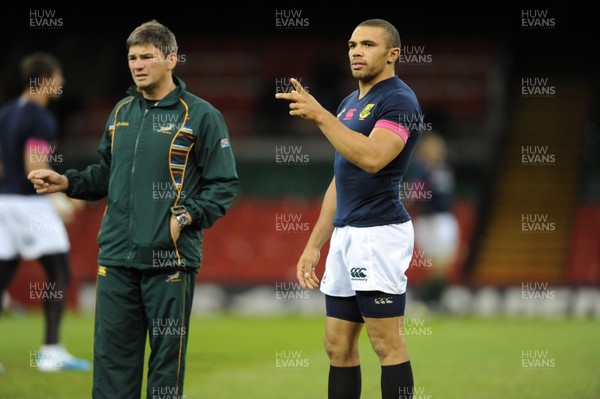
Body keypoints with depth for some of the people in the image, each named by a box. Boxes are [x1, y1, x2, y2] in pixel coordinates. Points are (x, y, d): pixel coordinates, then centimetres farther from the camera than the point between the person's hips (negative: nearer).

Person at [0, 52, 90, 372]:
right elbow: (35, 168, -22)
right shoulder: (40, 119, -14)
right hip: (32, 204, -9)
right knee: (59, 274, -3)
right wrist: (58, 198, -10)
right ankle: (51, 351, -8)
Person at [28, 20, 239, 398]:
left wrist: (187, 216, -14)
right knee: (111, 354, 6)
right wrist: (67, 182, 9)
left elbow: (225, 184, -4)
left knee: (166, 358, 1)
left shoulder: (200, 115, -3)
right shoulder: (121, 113, 14)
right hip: (117, 256, 5)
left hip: (170, 259, -5)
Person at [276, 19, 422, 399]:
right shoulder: (350, 103, 19)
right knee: (338, 346, 8)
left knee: (388, 344, -7)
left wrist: (320, 115, -26)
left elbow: (372, 158, -26)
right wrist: (315, 243, 20)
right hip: (345, 235, 9)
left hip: (379, 233, -9)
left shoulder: (399, 99, -9)